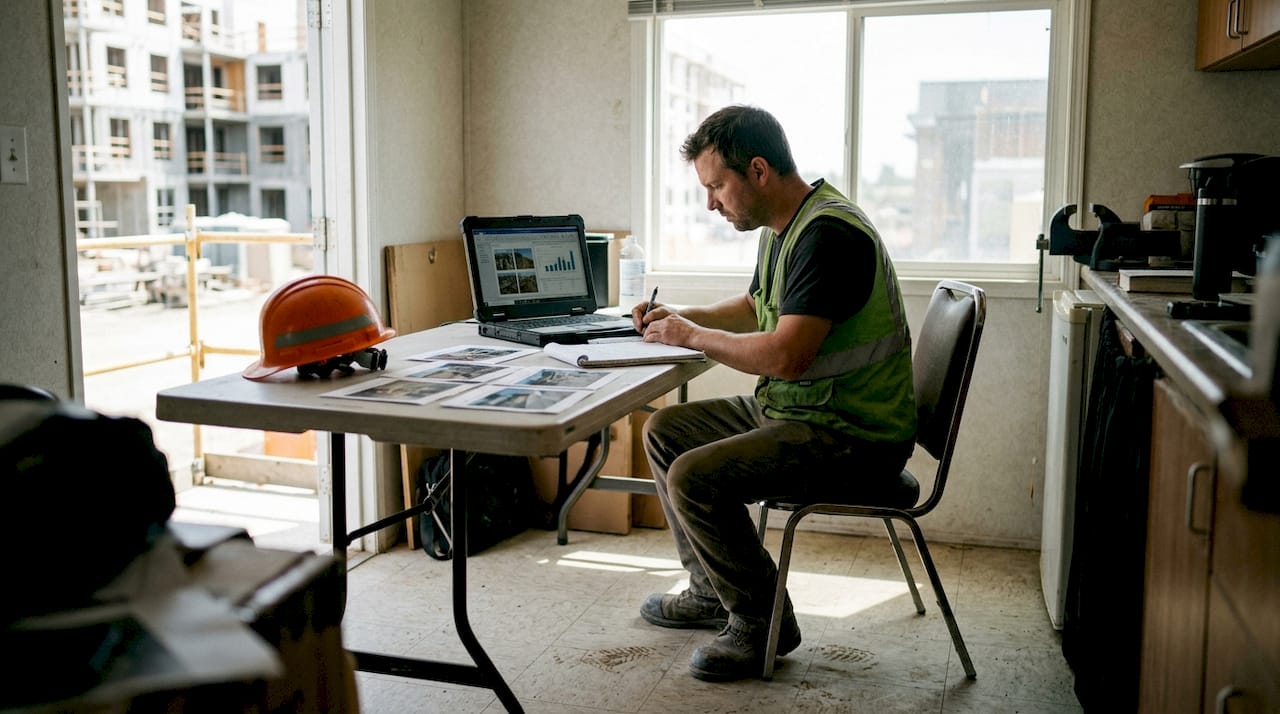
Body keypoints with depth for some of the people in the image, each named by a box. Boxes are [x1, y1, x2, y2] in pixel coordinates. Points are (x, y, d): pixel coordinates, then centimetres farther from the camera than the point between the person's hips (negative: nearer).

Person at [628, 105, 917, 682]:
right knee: (664, 431, 13)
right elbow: (755, 308, 28)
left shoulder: (828, 234, -22)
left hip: (855, 439, -11)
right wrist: (681, 316, 12)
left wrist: (693, 336, -15)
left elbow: (787, 356, -30)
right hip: (790, 411, 11)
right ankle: (712, 591, 22)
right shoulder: (784, 227, 10)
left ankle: (762, 622, -2)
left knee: (694, 477, -23)